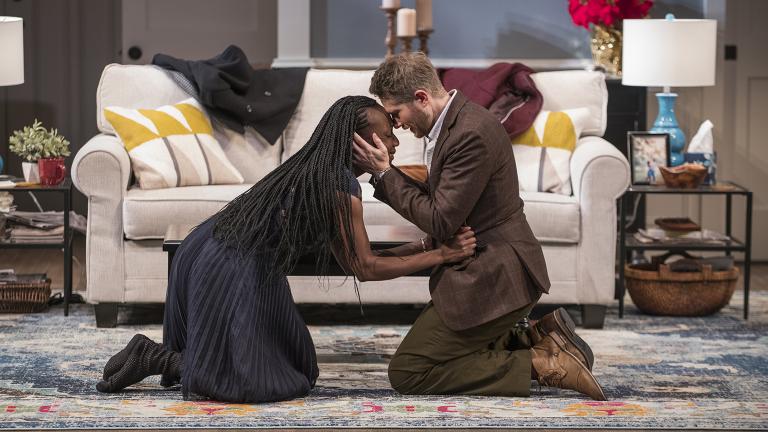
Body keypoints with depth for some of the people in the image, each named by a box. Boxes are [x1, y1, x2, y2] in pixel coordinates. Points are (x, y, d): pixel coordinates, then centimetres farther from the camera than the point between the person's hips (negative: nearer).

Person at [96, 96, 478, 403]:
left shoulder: (317, 169, 14)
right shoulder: (341, 185, -15)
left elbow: (352, 259, 16)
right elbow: (364, 268, -12)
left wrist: (423, 247, 12)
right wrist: (440, 255, -9)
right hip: (232, 272, -10)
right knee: (259, 382, -7)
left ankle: (154, 354, 15)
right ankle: (155, 359, -3)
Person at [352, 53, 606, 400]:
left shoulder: (471, 134, -23)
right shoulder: (455, 121, 8)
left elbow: (440, 221, -21)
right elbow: (442, 202, 13)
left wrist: (384, 173, -14)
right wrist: (385, 174, 2)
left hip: (491, 279, -11)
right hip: (487, 271, 11)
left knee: (406, 373, -8)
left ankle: (540, 365, -9)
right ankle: (535, 338, 14)